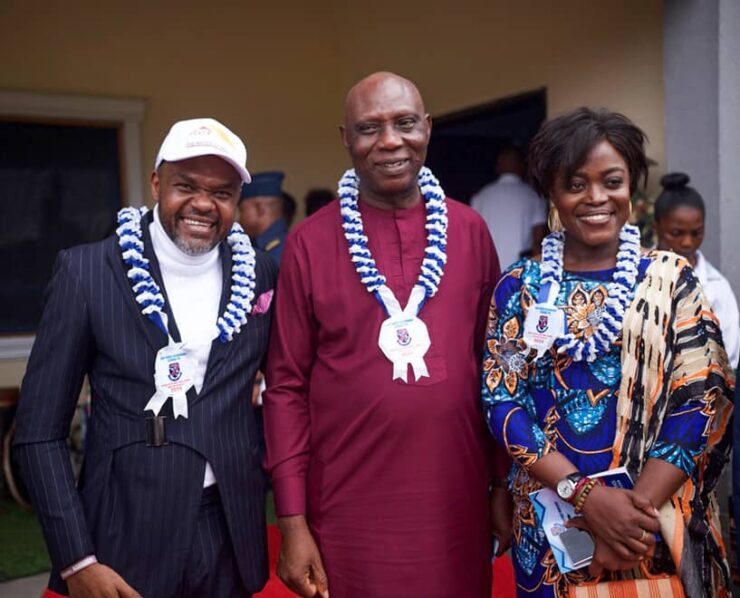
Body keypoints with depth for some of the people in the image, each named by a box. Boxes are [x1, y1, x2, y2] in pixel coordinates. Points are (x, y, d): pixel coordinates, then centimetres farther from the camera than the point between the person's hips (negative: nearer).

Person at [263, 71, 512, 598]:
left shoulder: (469, 230, 1)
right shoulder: (309, 243, -5)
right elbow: (287, 386, -3)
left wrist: (504, 482, 6)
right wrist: (292, 521, -5)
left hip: (456, 503, 2)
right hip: (349, 510, -2)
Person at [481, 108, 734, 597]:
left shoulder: (673, 280, -1)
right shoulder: (519, 288, -1)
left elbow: (702, 398, -8)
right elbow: (502, 401, -6)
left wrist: (639, 506, -17)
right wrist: (585, 494, -17)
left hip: (659, 526, 0)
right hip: (551, 525, 1)